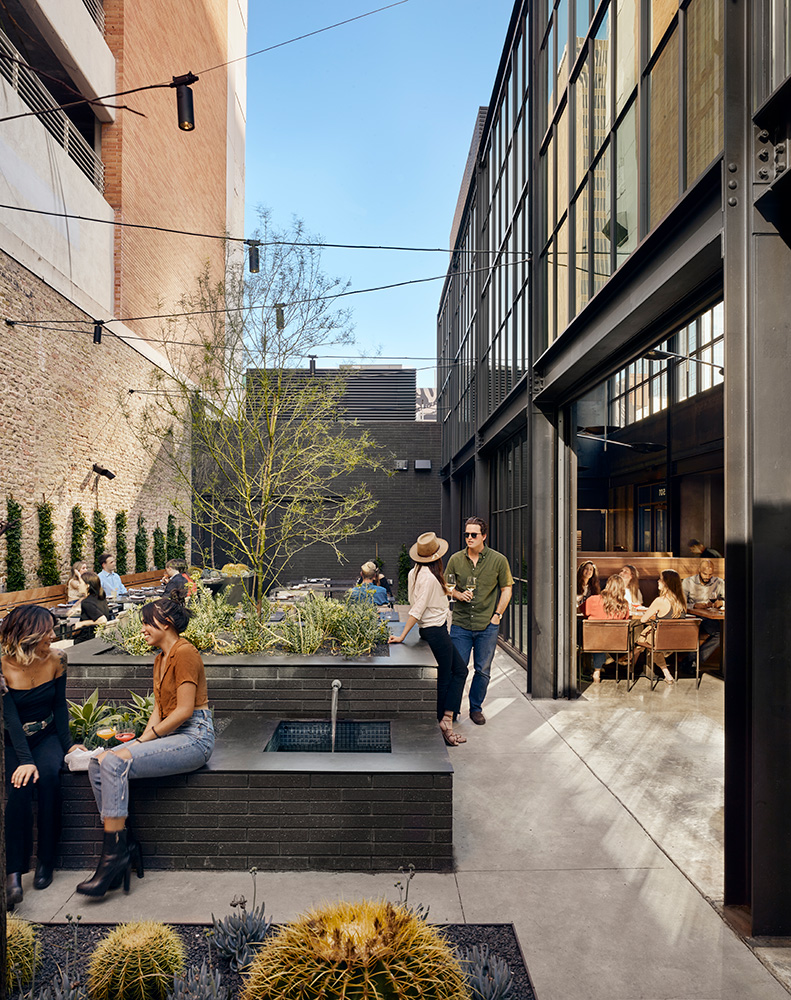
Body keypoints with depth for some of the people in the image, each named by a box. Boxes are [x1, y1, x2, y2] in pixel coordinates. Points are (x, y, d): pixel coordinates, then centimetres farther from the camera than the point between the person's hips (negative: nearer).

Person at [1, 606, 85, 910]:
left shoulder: (56, 659, -8)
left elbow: (59, 705, 1)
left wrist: (67, 744, -3)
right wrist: (24, 759, -27)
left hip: (46, 735, 1)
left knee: (49, 775, -28)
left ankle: (45, 862, -16)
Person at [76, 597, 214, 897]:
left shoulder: (184, 653, -13)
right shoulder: (160, 659, 17)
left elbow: (183, 711, -17)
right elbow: (159, 709, 16)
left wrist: (144, 739, -11)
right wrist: (142, 740, 1)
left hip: (194, 737, -9)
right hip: (170, 735, 9)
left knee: (116, 762, -24)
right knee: (98, 763, -8)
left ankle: (114, 853, -14)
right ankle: (124, 845, -3)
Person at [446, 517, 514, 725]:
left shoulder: (498, 560, -2)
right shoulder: (455, 559, 2)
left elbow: (507, 589, 6)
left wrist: (497, 614, -2)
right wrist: (458, 594, -9)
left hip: (487, 625, 0)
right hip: (461, 624, 1)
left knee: (482, 670, 9)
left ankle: (476, 708, 28)